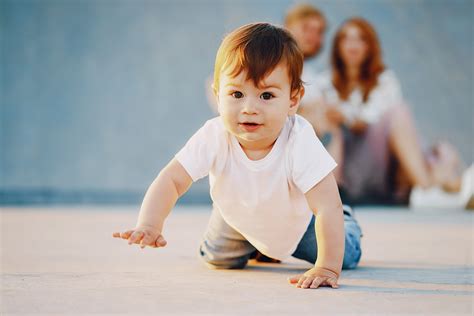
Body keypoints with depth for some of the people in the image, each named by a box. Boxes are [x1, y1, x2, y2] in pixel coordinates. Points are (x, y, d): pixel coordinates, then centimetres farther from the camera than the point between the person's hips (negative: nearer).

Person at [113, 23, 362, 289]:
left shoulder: (300, 141, -44)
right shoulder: (214, 137, -38)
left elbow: (327, 207, -44)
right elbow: (171, 180, -38)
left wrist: (327, 268, -48)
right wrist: (149, 225, -56)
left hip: (296, 220, -2)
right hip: (239, 219, 2)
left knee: (346, 256, 1)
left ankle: (346, 222, 38)